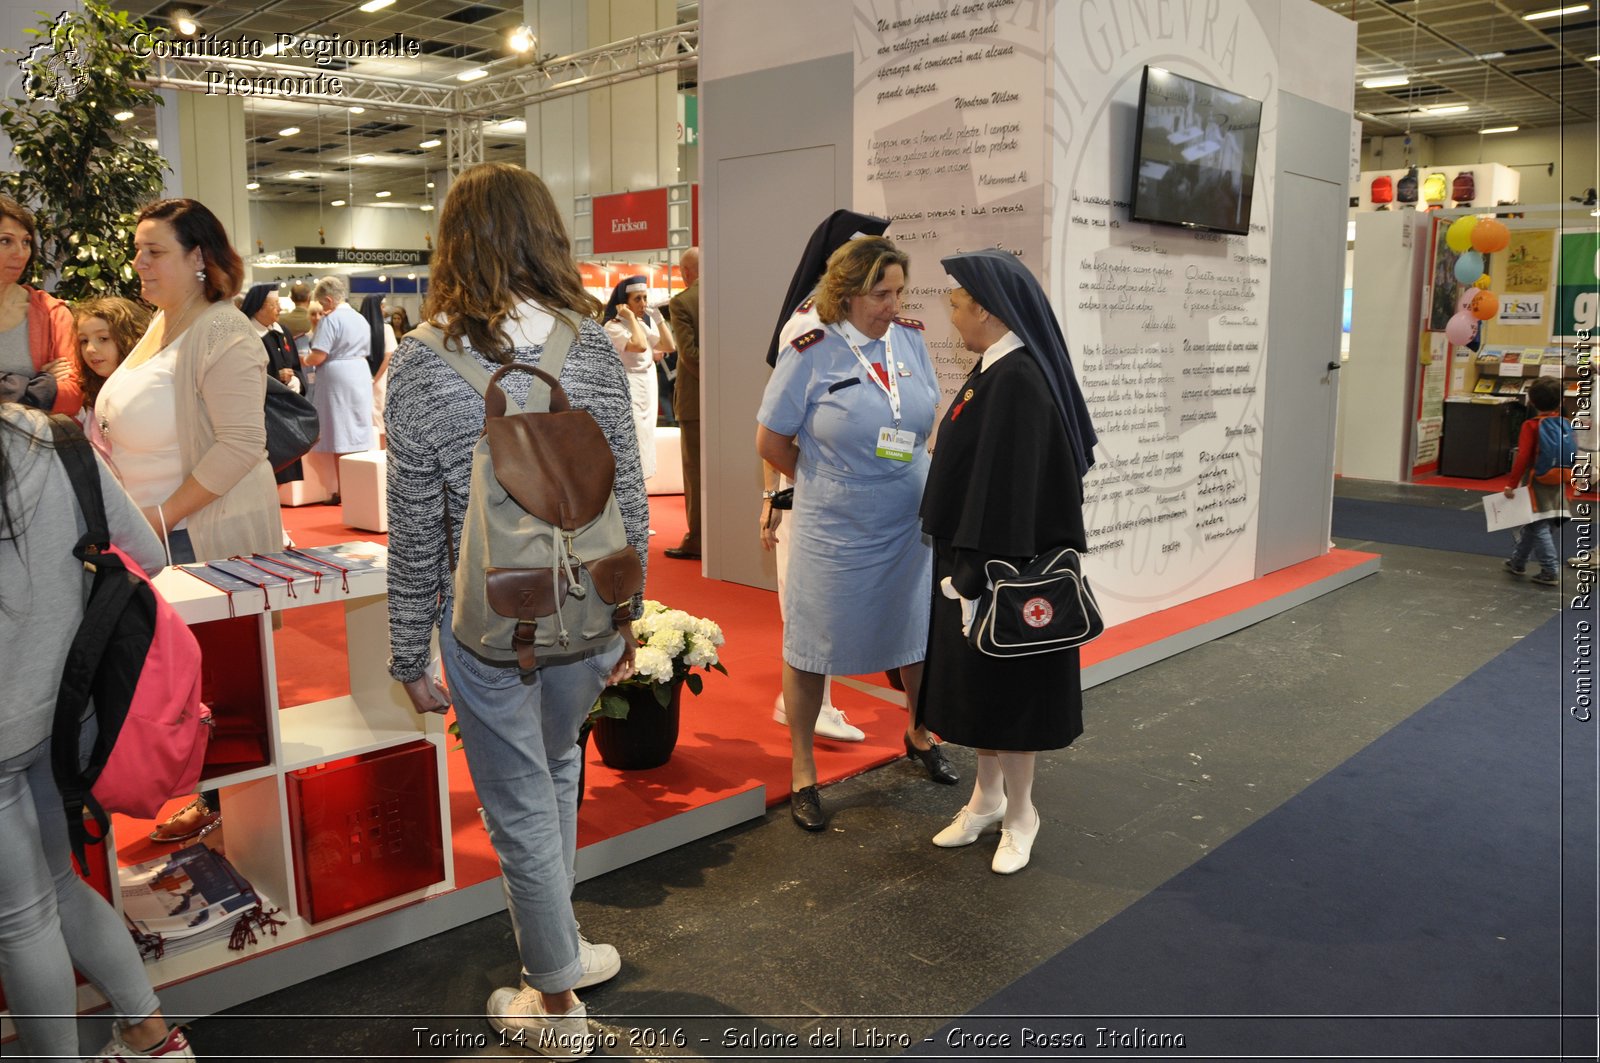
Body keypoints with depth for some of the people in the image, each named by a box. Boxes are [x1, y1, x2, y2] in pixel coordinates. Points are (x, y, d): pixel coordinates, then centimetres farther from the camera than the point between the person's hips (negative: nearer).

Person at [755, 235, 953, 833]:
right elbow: (771, 443, -5)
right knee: (811, 649, 7)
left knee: (918, 636, 17)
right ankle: (802, 771, 24)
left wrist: (907, 481, 8)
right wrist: (826, 484, 4)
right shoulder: (810, 355, -12)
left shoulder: (911, 339, 0)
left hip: (907, 525, 5)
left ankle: (921, 735, 44)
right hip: (833, 532, -4)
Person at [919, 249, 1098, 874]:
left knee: (1005, 687, 5)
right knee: (977, 683, 18)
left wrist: (976, 579, -21)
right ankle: (988, 794, 34)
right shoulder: (993, 371, 8)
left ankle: (1018, 813, 23)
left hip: (1003, 564, -9)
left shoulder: (1017, 380, -22)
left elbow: (1008, 487, -24)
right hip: (974, 554, 9)